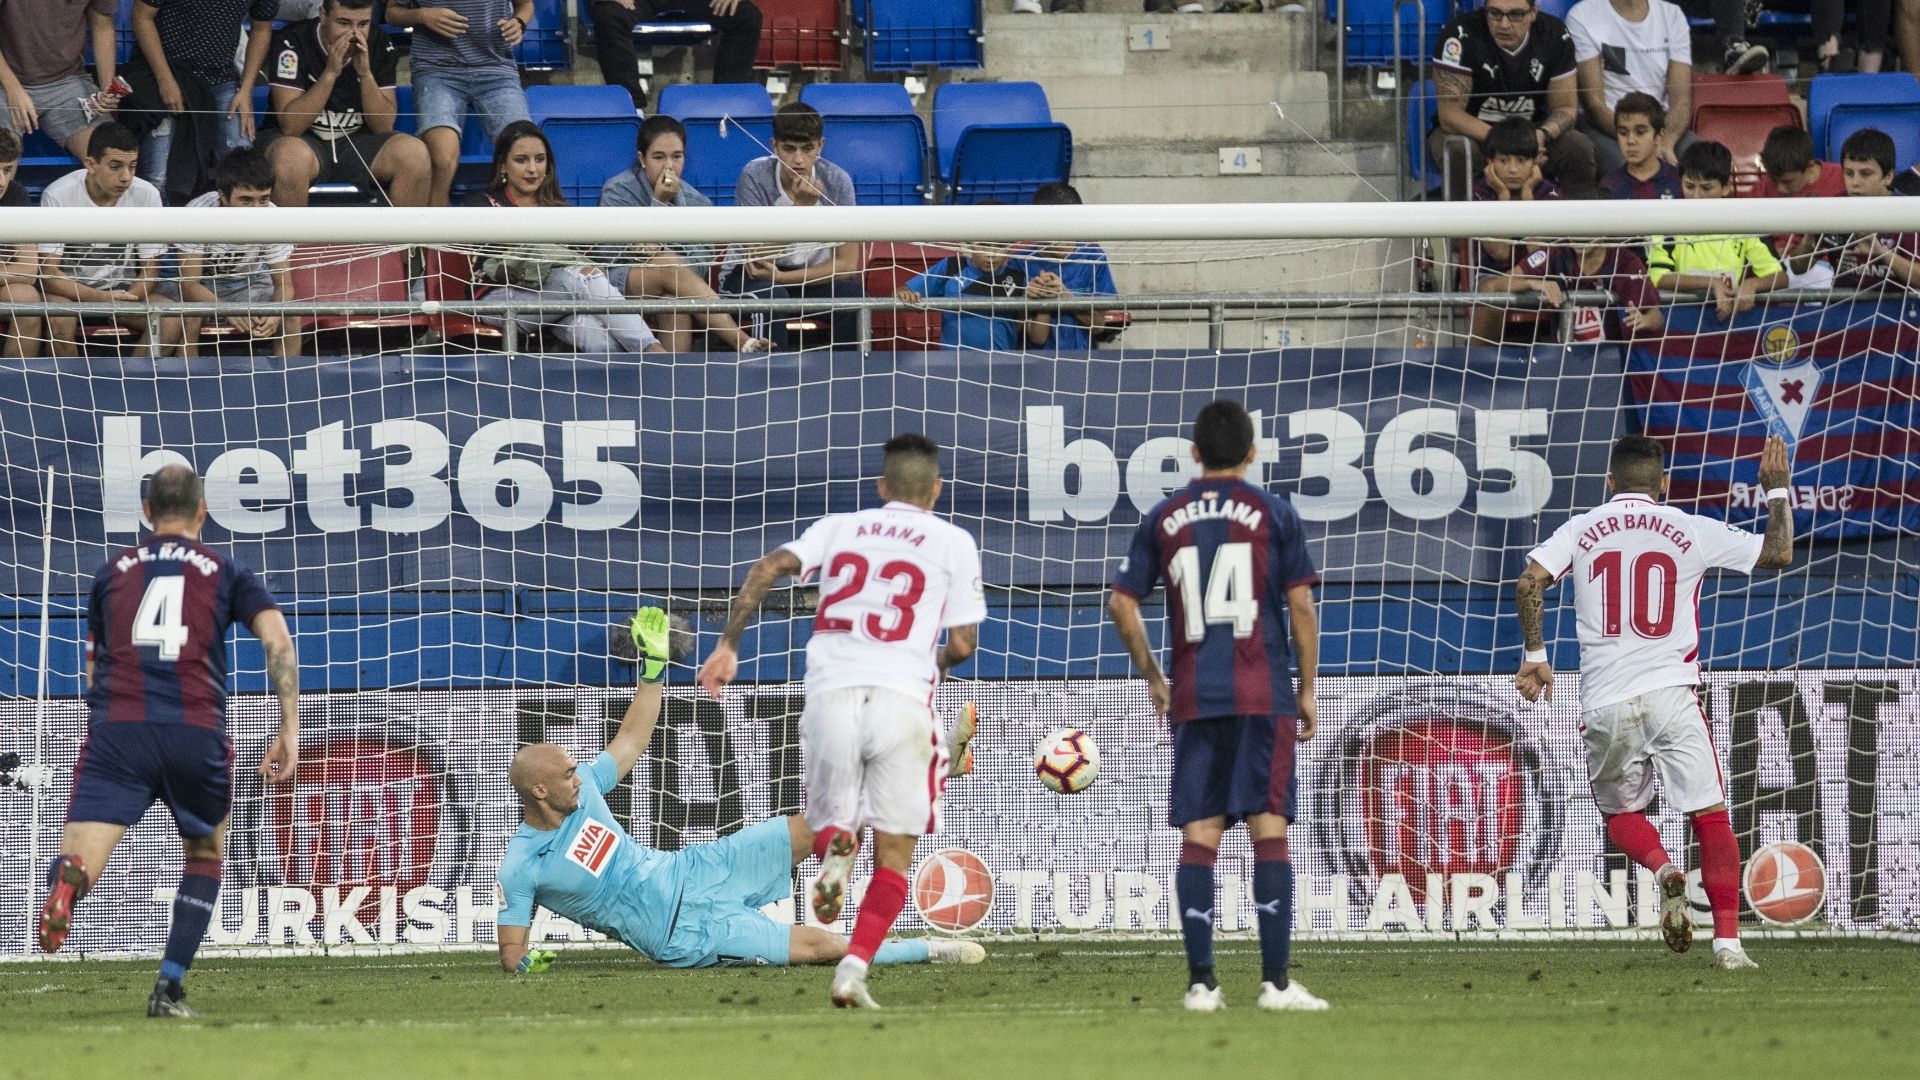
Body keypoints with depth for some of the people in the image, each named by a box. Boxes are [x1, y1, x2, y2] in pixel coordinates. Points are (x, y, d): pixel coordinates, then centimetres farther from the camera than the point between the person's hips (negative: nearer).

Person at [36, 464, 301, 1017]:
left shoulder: (112, 571, 22)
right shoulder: (227, 573, 16)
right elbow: (279, 642, 1)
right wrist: (290, 729, 2)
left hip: (115, 728, 0)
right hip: (197, 733, 0)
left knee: (79, 863, -11)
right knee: (205, 857, 24)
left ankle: (66, 882, -50)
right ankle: (169, 989, 13)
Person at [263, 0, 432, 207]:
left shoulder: (379, 44, -2)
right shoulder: (293, 42, -13)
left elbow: (384, 126, -5)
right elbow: (290, 126, -19)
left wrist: (365, 73, -20)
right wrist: (331, 72, -25)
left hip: (356, 142, 4)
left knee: (415, 153, -23)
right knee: (292, 157, -38)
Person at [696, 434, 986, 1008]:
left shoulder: (838, 527, 16)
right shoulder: (952, 542, 10)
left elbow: (769, 568, 0)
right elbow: (962, 644, 5)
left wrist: (728, 645, 3)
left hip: (831, 696, 2)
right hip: (902, 697, -2)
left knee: (831, 822, 20)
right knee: (893, 855, 6)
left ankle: (834, 849, -16)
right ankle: (854, 967, -13)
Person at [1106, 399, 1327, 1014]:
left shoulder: (1164, 519, 8)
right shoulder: (1273, 513, 1)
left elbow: (1121, 604, 7)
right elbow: (1301, 607, -1)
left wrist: (1152, 678, 19)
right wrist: (1307, 690, 8)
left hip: (1194, 698, 2)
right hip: (1264, 695, -2)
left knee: (1198, 838, 4)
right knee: (1269, 831, -3)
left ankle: (1201, 982, 0)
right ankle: (1275, 981, -8)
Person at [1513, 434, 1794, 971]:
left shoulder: (1582, 530, 8)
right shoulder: (1691, 531, 5)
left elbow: (1529, 583, -5)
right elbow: (1779, 553, 10)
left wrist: (1535, 656, 5)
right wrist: (1776, 489, 24)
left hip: (1605, 704, 1)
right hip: (1672, 694, -1)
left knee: (1620, 813, 19)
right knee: (1710, 816, 1)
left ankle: (1662, 869, -13)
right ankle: (1728, 941, -11)